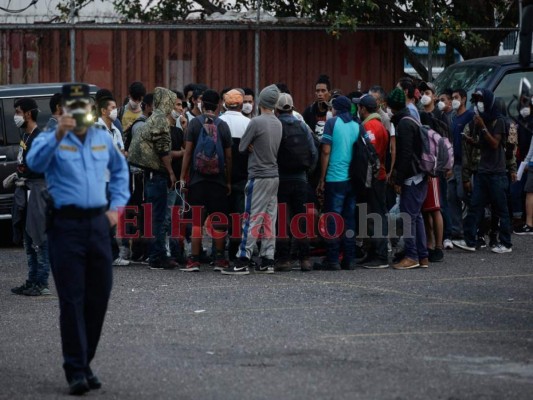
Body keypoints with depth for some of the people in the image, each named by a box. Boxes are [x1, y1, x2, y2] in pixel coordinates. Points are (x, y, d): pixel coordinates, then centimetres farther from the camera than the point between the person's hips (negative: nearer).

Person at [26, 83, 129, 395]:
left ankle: (85, 362, 20)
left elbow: (120, 170, 30)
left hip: (98, 223, 5)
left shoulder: (103, 139, 13)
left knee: (99, 296, 7)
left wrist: (117, 205, 18)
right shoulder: (51, 140, -2)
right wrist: (58, 135, -36)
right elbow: (35, 163, -24)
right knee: (72, 299, -6)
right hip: (67, 225, -5)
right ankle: (76, 370, -4)